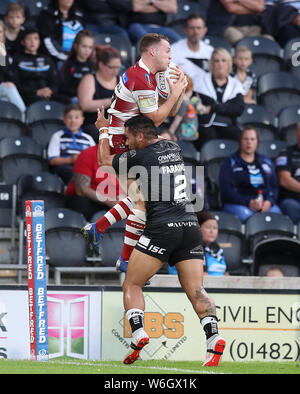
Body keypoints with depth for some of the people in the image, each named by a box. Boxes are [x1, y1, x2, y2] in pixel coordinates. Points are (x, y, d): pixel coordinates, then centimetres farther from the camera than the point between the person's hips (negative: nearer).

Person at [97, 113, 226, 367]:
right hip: (191, 227, 5)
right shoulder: (174, 148, 16)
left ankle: (138, 333, -13)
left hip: (162, 228, -5)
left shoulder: (140, 156, -2)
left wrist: (104, 131, 33)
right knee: (196, 290, -1)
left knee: (132, 285, 6)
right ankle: (214, 338, -22)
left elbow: (104, 160, 16)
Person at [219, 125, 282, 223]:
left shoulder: (266, 162, 23)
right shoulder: (230, 163, 10)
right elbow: (226, 190, -1)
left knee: (275, 212, -32)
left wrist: (269, 202, -8)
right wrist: (248, 203, -15)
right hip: (236, 204, -2)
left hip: (265, 204, 2)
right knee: (245, 214, -38)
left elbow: (274, 186, 16)